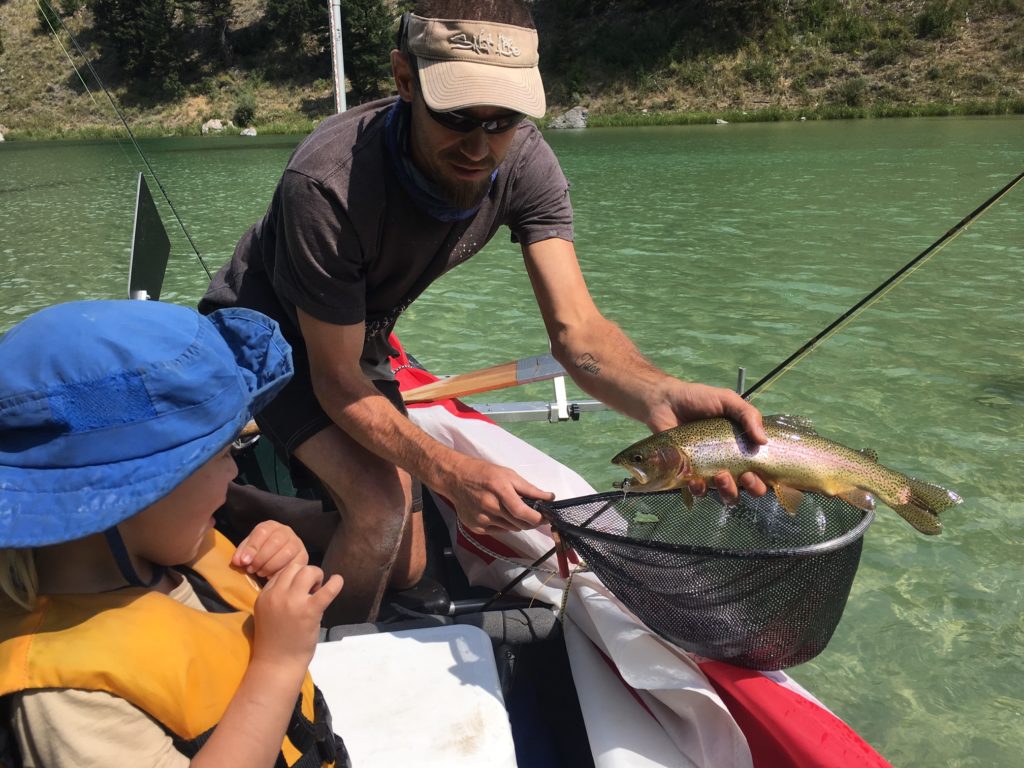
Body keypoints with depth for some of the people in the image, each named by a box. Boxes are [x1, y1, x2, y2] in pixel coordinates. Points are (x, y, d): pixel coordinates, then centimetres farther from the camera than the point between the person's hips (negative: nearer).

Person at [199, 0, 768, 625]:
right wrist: (451, 474, -44)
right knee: (381, 501, -31)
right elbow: (337, 380, -30)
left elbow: (574, 326, -31)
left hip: (358, 340, 6)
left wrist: (660, 395, -53)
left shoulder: (524, 163, -23)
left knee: (405, 569, 13)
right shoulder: (328, 184, -38)